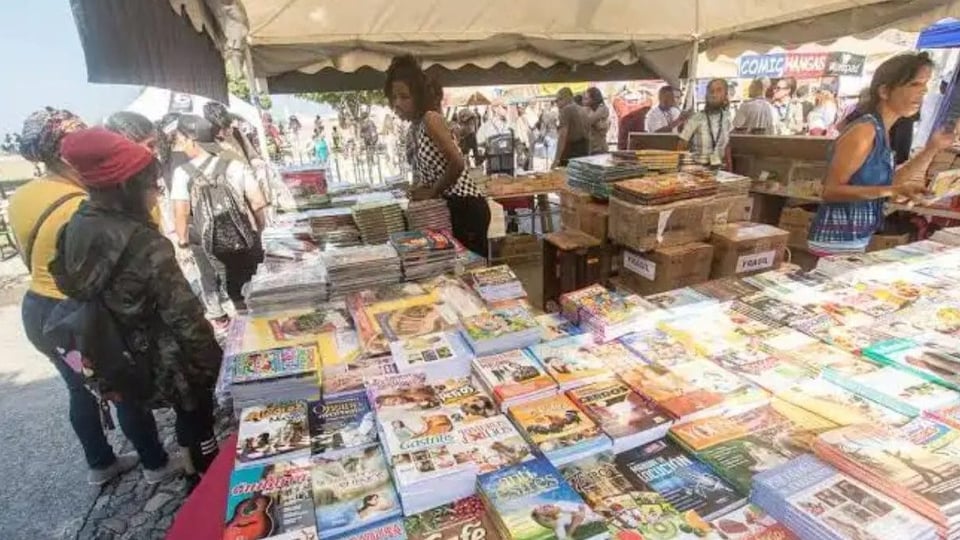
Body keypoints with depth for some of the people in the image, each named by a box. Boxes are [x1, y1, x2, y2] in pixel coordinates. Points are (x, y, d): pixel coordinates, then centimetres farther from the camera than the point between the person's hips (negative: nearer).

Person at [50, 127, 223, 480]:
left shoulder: (76, 229, -6)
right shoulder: (144, 245, -30)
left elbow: (74, 291, 5)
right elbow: (185, 317, -27)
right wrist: (211, 365, -14)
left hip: (119, 362, 8)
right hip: (167, 364, -7)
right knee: (198, 424, 15)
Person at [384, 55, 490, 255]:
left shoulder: (430, 119, -15)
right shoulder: (414, 126, 12)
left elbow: (457, 163, -24)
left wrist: (432, 192, -13)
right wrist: (418, 190, 3)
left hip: (466, 207, -9)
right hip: (450, 206, 9)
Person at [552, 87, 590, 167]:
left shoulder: (566, 110, -8)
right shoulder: (582, 110, 17)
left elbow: (563, 135, -18)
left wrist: (557, 159, -21)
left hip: (569, 155, -9)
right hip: (583, 152, 9)